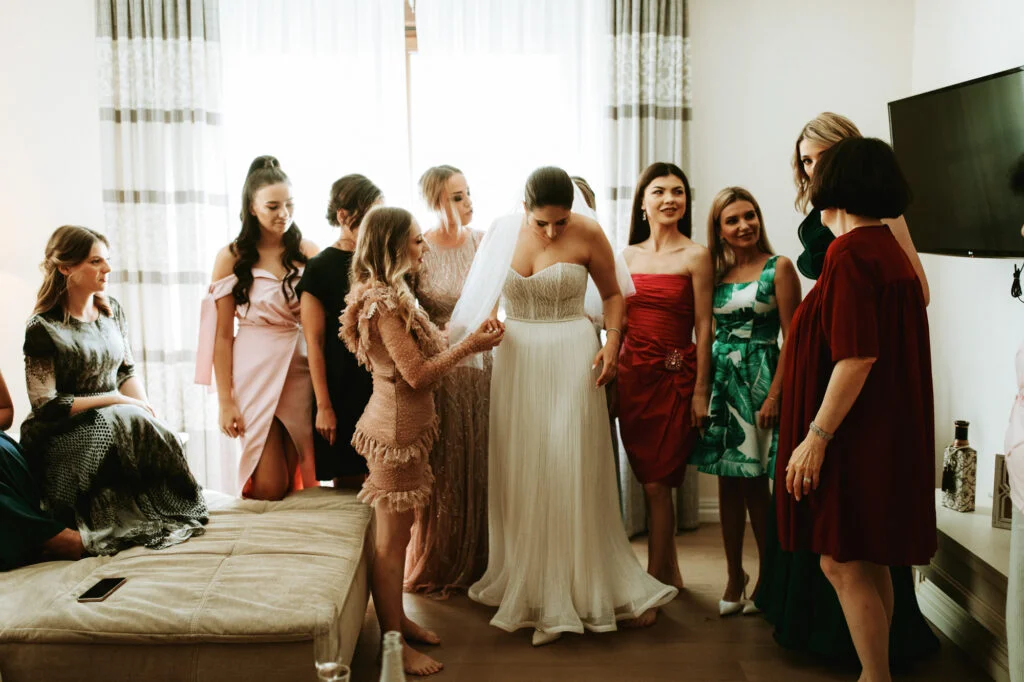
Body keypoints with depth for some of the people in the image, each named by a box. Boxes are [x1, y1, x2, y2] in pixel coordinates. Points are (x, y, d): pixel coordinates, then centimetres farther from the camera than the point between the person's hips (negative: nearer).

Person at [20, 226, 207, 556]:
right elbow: (45, 405, -15)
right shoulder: (43, 327, -13)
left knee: (150, 430, -26)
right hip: (62, 435, -5)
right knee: (132, 426, -31)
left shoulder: (112, 309, 7)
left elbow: (128, 371, 11)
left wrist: (147, 410, -9)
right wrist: (114, 400, -17)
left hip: (114, 420, 5)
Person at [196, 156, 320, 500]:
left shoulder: (308, 252, 4)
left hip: (301, 370, 2)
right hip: (255, 371, -2)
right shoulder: (231, 258, 0)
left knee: (301, 478, 5)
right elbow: (223, 334, -1)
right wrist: (225, 400, -5)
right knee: (268, 488, -2)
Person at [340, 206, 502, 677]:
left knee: (397, 534, 18)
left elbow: (421, 354, 11)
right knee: (391, 539, 0)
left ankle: (397, 621, 30)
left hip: (407, 426, 10)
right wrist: (471, 345, -13)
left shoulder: (391, 295, 13)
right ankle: (394, 644, 11)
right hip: (395, 430, -10)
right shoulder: (384, 301, -19)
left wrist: (473, 335, 8)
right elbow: (417, 374, -20)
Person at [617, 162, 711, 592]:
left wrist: (701, 391, -10)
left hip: (673, 375, -4)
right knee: (650, 479, 10)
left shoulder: (695, 257, -5)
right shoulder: (627, 256, 9)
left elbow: (703, 328, -6)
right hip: (631, 373, 5)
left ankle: (655, 578, 12)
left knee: (656, 482, -2)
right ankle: (669, 572, 26)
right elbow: (619, 320, 12)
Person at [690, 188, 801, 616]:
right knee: (728, 483, 8)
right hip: (720, 379, 4)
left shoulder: (779, 267, -3)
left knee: (754, 483, -1)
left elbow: (792, 338, -7)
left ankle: (767, 578, 15)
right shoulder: (715, 271, 10)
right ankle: (734, 580, 18)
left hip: (760, 378, -4)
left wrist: (775, 394, -14)